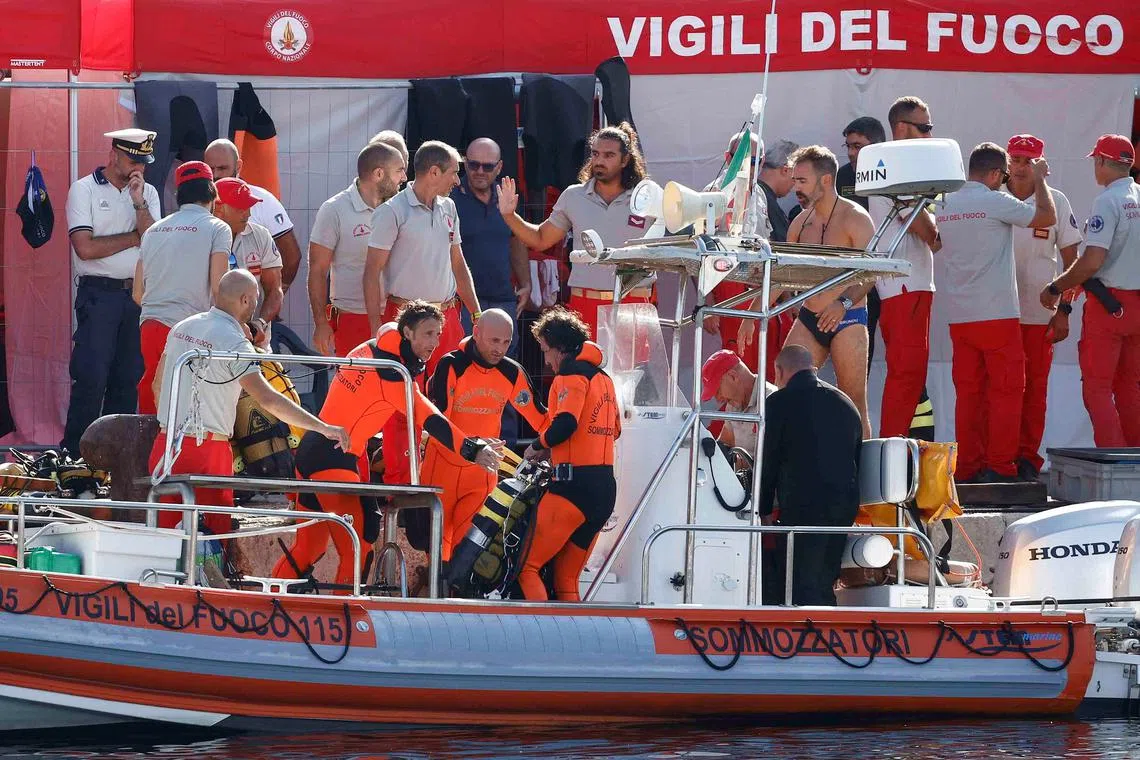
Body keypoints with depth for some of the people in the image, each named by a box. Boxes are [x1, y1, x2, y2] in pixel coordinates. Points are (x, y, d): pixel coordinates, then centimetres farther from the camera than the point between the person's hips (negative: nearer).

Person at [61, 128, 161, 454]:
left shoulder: (147, 193, 12)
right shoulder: (84, 190, -1)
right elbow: (85, 247, -12)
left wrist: (139, 204, -12)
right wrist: (135, 237, -3)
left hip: (138, 294, 5)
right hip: (99, 295, -5)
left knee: (129, 379, 5)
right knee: (91, 378, -10)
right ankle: (74, 454, -6)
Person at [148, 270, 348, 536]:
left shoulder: (182, 328, 10)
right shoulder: (234, 342, -12)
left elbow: (158, 385, 21)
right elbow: (267, 399, -21)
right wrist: (323, 427, -20)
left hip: (167, 442, 7)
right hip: (207, 451, -7)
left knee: (167, 533, 9)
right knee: (214, 533, -2)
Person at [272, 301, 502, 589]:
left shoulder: (369, 349, 11)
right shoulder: (390, 370, -15)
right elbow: (429, 420, -22)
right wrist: (473, 450, -25)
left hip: (310, 448, 10)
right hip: (334, 459, -10)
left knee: (309, 545, 19)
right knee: (357, 549, -9)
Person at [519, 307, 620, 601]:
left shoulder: (572, 374, -7)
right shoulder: (603, 378, 20)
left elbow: (565, 424, -20)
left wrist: (538, 446, -1)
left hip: (574, 485, -9)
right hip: (606, 489, 9)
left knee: (526, 568, -7)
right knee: (566, 579, 12)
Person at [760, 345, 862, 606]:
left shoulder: (780, 402, -1)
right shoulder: (846, 403, 18)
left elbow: (768, 461, 0)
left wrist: (764, 510, 8)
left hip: (802, 506, -6)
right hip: (846, 505, 6)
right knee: (823, 587, 12)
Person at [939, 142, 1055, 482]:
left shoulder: (946, 205, 10)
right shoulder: (995, 202, -10)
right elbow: (1048, 217, -4)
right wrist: (1039, 179, 11)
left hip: (958, 316, 6)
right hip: (997, 314, -6)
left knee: (968, 392, 8)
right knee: (1006, 391, -1)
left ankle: (968, 468, 7)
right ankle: (999, 467, -3)